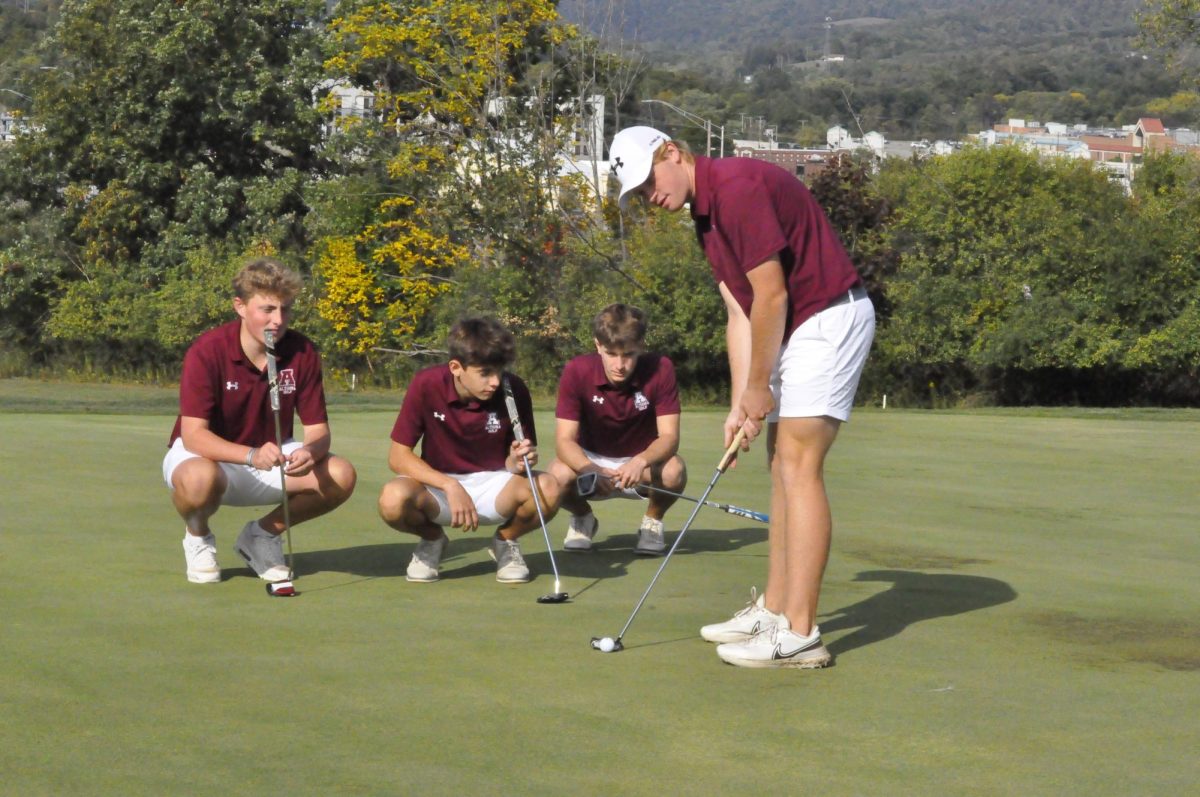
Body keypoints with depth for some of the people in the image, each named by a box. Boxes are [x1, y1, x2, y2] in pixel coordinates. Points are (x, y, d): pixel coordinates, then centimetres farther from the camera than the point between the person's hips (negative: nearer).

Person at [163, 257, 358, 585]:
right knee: (201, 479, -41)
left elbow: (318, 429, -8)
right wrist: (251, 456, -45)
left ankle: (263, 533, 6)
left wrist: (309, 452, -34)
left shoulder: (303, 353, -10)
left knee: (341, 476, -20)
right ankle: (197, 537, -3)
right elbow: (193, 435, -28)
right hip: (204, 456, -4)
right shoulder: (207, 352, -22)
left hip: (271, 457, 4)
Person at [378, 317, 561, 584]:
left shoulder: (514, 390, -13)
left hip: (493, 486, 1)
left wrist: (517, 463, -28)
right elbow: (398, 456, -14)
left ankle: (506, 541, 5)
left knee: (548, 489, -31)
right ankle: (432, 540, 4)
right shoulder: (426, 385, -16)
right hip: (439, 485, -1)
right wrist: (450, 487, -26)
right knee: (393, 499, -35)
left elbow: (512, 461, -2)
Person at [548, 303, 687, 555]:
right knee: (560, 474, -33)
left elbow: (669, 437, -22)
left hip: (642, 465, 0)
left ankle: (652, 521, 1)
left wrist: (640, 461, -44)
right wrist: (590, 470, -43)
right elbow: (564, 439, -21)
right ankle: (583, 519, 4)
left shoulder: (660, 370, -19)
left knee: (673, 470, -34)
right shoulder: (576, 372, -18)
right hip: (591, 461, 0)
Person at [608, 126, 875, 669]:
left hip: (829, 318, -10)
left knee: (799, 467, -13)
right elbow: (740, 313, 12)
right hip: (796, 328, 10)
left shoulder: (738, 187, -18)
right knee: (783, 467, 13)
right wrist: (739, 403, 4)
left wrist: (758, 386, -9)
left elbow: (771, 295, -18)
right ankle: (774, 609, 19)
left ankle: (799, 635, -13)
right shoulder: (704, 216, 14)